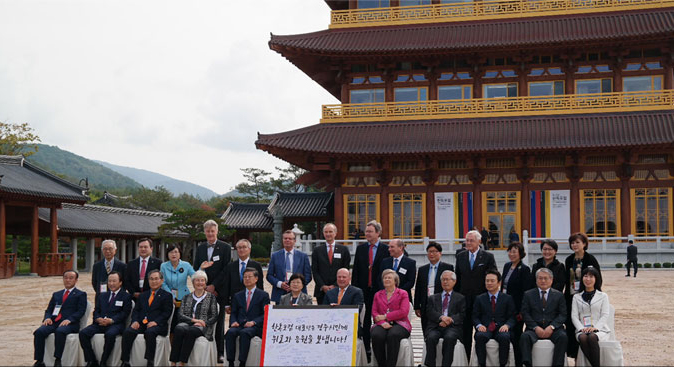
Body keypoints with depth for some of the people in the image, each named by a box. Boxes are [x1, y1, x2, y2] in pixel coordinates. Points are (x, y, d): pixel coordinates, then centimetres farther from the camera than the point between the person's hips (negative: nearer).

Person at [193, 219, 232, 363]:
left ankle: (219, 353, 6)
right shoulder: (200, 248, 13)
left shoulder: (225, 247, 0)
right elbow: (195, 269, 14)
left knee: (219, 322, 2)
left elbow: (226, 270, -6)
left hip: (218, 290, -3)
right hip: (203, 290, 3)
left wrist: (213, 286, -11)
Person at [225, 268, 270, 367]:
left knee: (244, 333, -36)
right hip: (239, 325, 3)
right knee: (230, 332, -30)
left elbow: (266, 314, 1)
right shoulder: (237, 296, 22)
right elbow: (233, 313, 17)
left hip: (255, 327, -3)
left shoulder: (263, 295, 11)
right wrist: (233, 322, -7)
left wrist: (253, 322, -15)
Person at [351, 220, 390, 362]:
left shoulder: (385, 249, 1)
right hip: (363, 290, 2)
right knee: (365, 321, 4)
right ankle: (366, 350, 9)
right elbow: (355, 270, 8)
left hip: (379, 290, -2)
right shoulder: (360, 248, 9)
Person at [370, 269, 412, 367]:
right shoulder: (378, 295, 24)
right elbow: (374, 312, 13)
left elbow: (404, 312, -2)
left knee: (393, 335, -38)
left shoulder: (403, 294, 13)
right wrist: (382, 323, -10)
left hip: (398, 323, -2)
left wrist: (385, 316, -7)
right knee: (376, 335, -33)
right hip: (382, 325, 2)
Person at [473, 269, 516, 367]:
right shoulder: (479, 299, 17)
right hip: (485, 329, 1)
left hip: (500, 329, -1)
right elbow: (475, 317, 12)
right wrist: (479, 325, -11)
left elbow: (512, 317, 8)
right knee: (480, 336, -34)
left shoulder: (507, 298, 14)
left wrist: (506, 325, -14)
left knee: (505, 337, -36)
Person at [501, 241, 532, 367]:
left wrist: (521, 312, -17)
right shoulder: (507, 266, 11)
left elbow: (526, 292, -14)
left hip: (516, 309, -7)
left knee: (516, 336, -1)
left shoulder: (524, 269, -11)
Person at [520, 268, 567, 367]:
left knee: (562, 336, -32)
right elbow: (525, 314, 5)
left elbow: (563, 314, 6)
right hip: (534, 328, 0)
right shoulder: (528, 295, 14)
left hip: (553, 328, 0)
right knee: (525, 336, -32)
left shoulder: (559, 295, 14)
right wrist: (536, 327, -11)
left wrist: (552, 327, -12)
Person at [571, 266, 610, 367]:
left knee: (592, 337, -37)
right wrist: (581, 328, -11)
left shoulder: (603, 296, 14)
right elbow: (574, 316, 9)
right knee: (583, 338, -36)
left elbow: (605, 315, 3)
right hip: (582, 330, 1)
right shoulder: (577, 297, 18)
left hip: (600, 329, -1)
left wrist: (595, 328, -14)